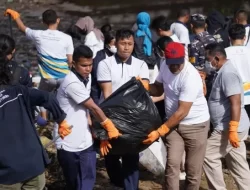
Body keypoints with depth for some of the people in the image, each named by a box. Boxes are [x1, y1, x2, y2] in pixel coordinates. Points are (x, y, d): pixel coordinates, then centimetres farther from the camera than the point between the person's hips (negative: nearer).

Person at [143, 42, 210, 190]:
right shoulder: (166, 67, -5)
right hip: (174, 123, 5)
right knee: (172, 163, -7)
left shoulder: (191, 78, -28)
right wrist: (144, 86, -11)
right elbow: (159, 89, 11)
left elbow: (182, 112, -27)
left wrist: (159, 132, -26)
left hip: (195, 125, -5)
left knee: (193, 169, 4)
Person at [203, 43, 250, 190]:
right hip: (234, 127, 10)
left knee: (208, 157, -2)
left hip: (228, 128, -10)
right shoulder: (224, 71, 14)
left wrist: (232, 130, -27)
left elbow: (236, 103, -25)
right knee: (238, 164, 13)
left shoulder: (227, 73, -18)